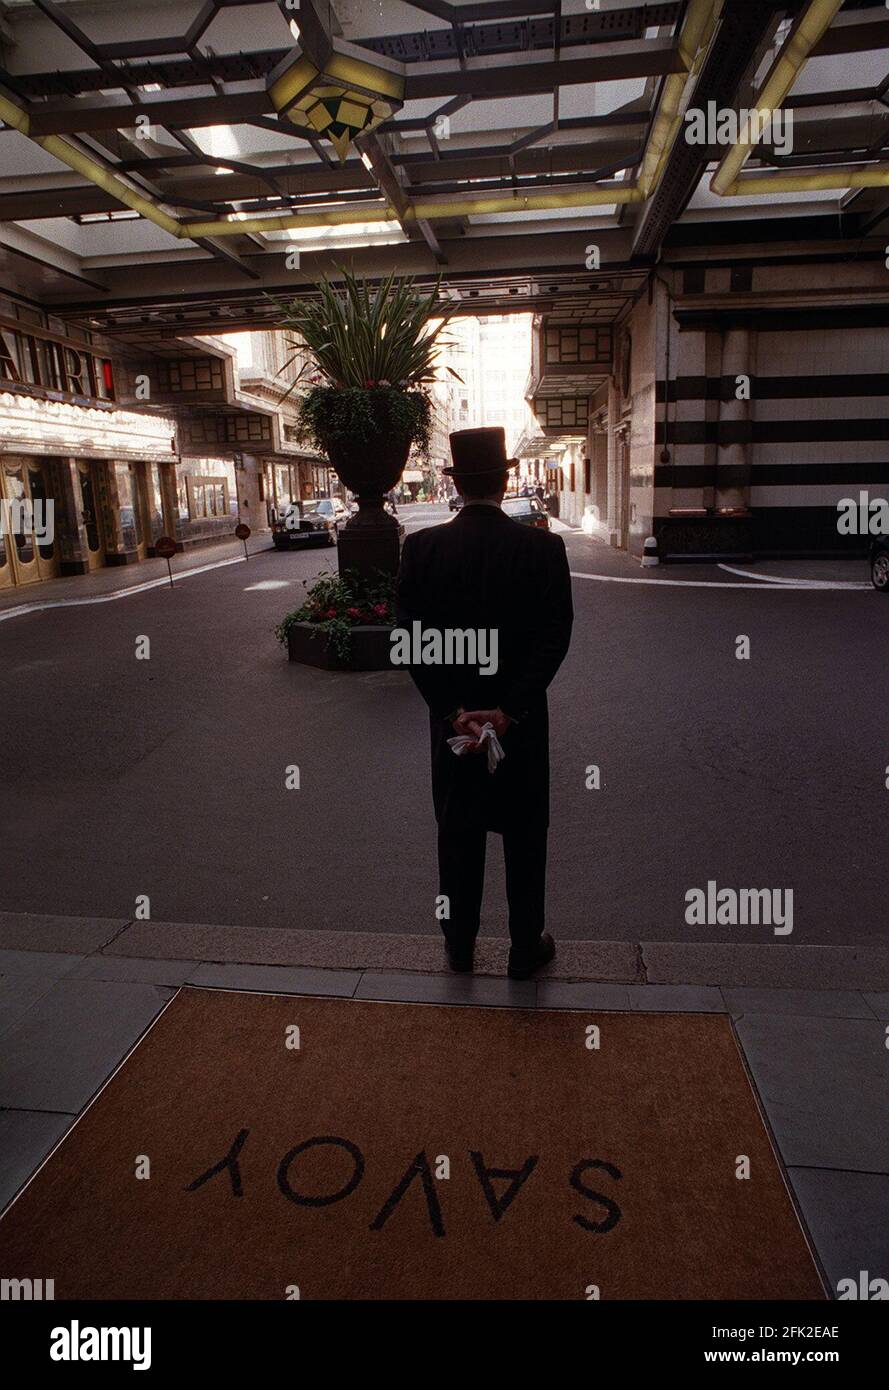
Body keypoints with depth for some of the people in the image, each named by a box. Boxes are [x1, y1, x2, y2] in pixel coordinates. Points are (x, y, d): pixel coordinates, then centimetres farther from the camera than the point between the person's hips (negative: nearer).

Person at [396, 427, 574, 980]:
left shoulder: (421, 548, -8)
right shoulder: (544, 548, -11)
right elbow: (554, 638, -16)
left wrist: (453, 709, -11)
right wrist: (508, 710, -16)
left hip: (451, 717, 2)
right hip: (523, 721, -1)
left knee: (459, 834, 17)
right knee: (525, 836, 15)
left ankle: (460, 946, 31)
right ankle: (526, 948, 27)